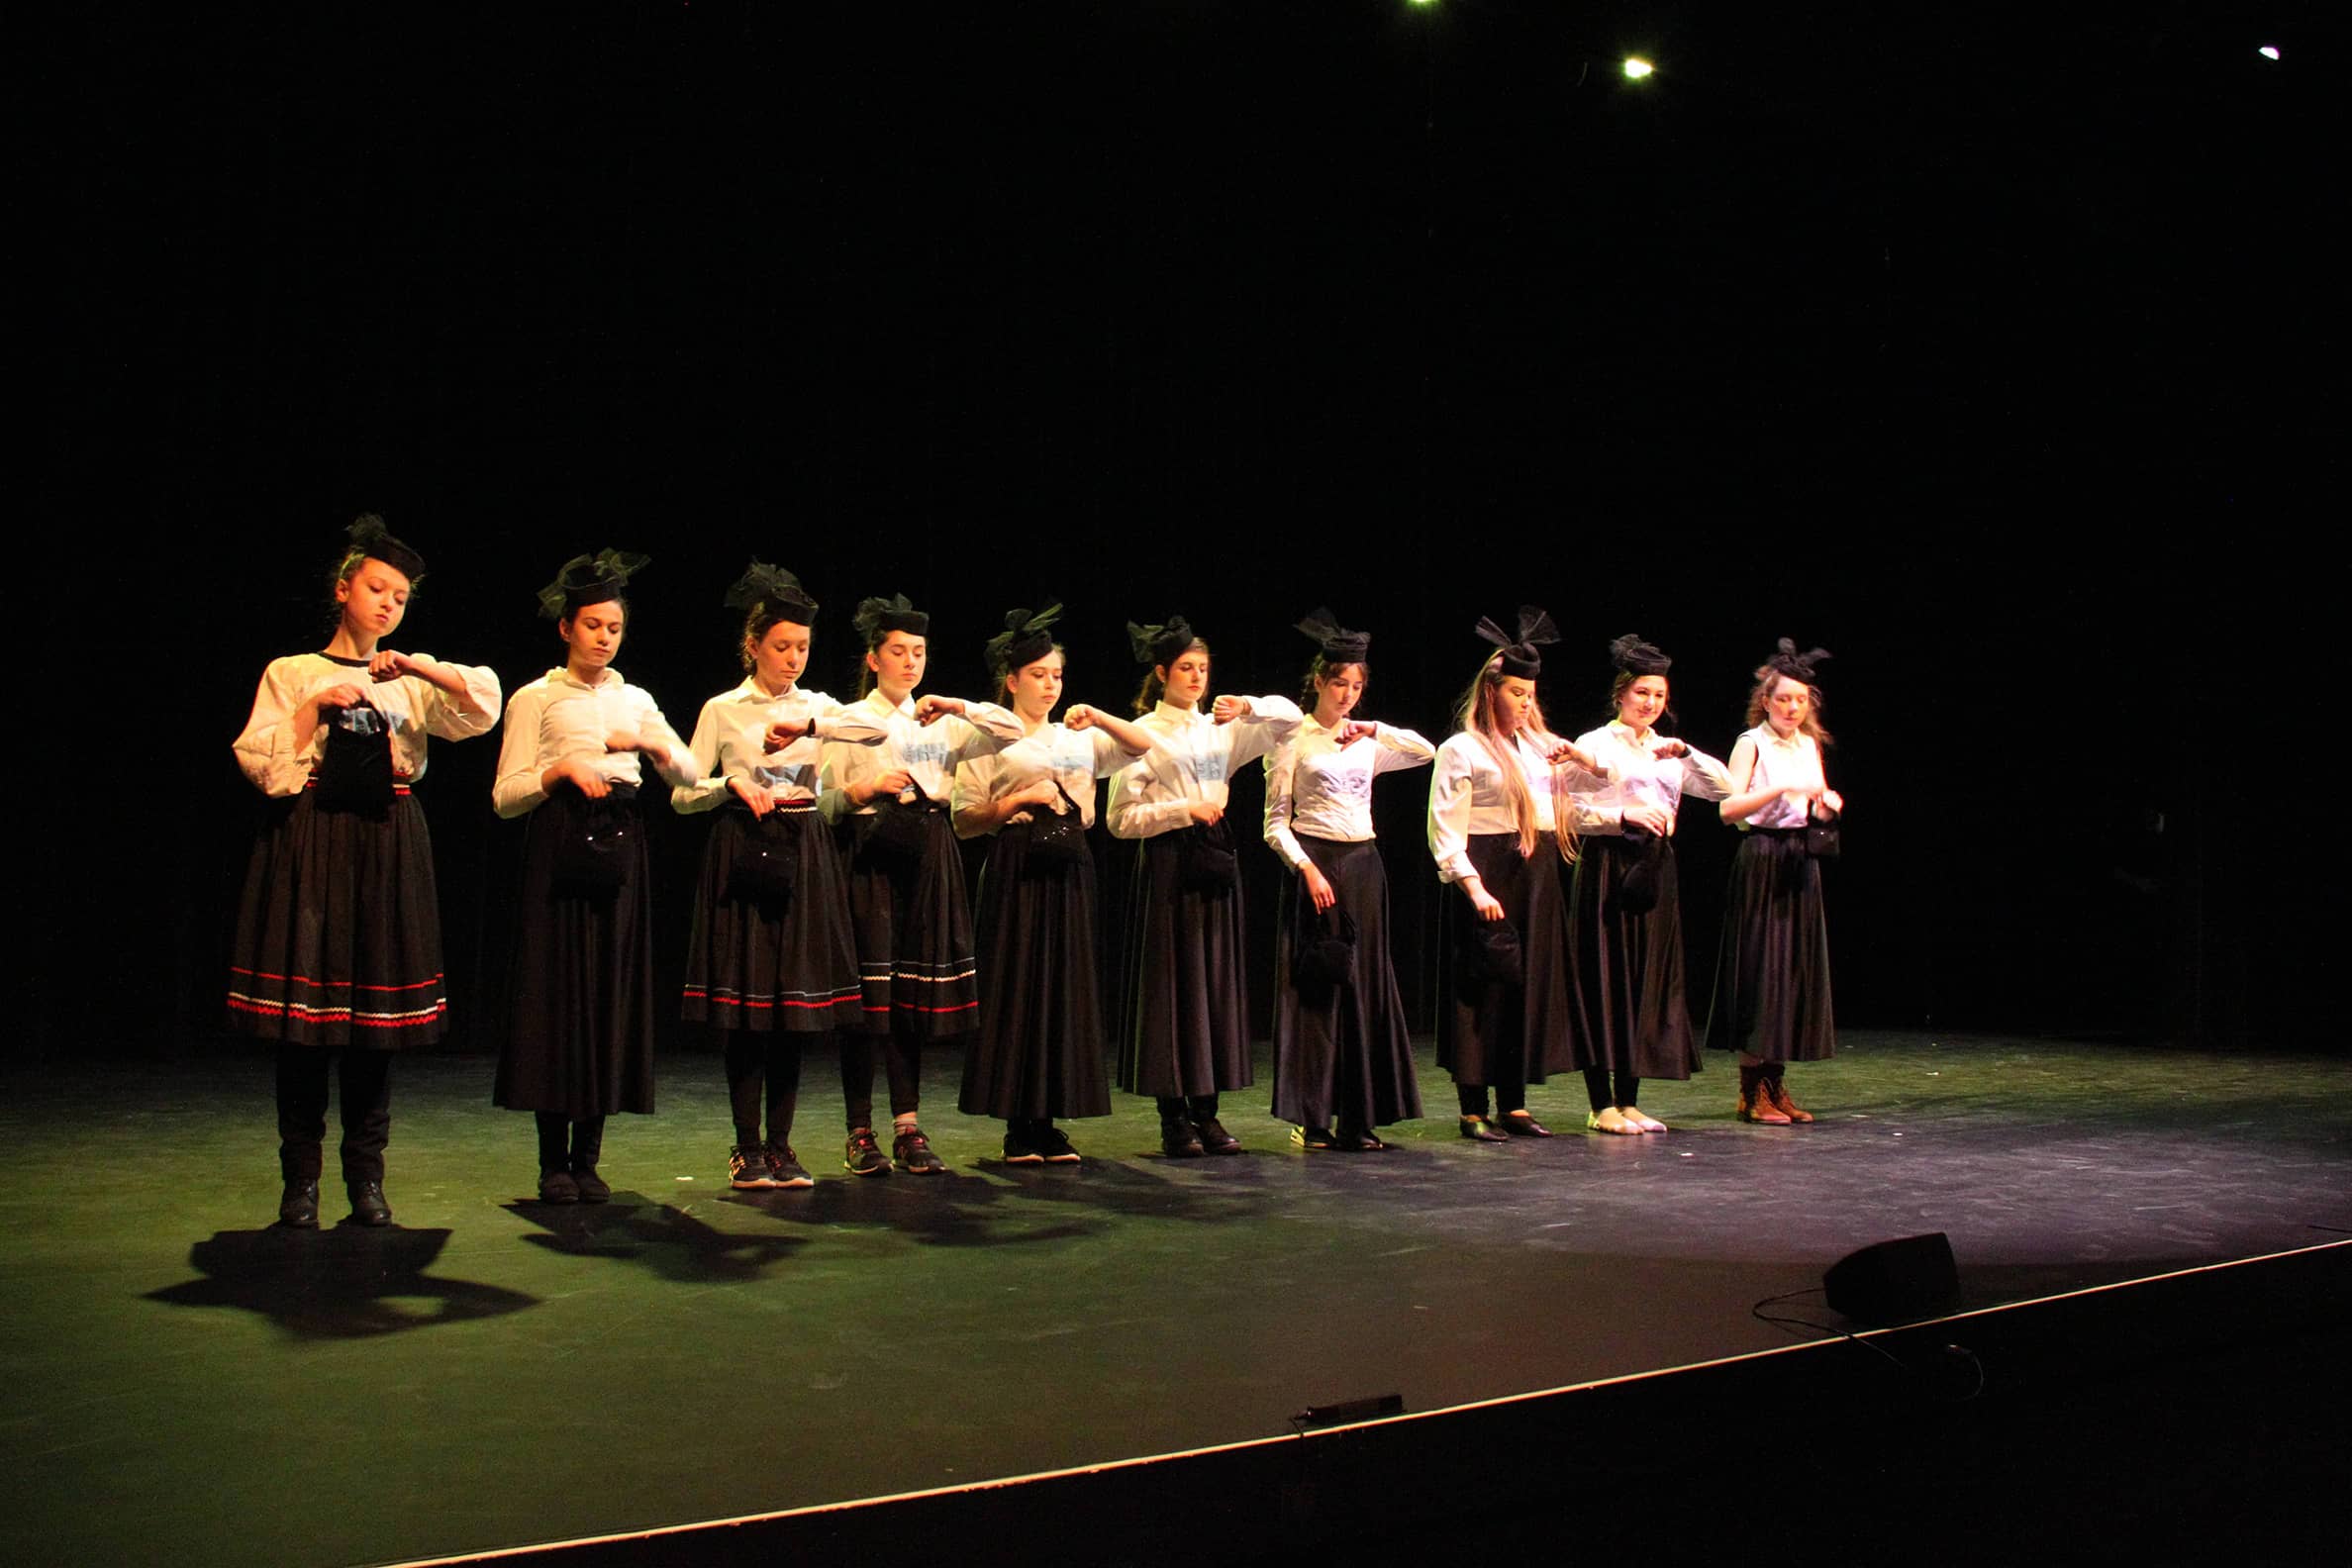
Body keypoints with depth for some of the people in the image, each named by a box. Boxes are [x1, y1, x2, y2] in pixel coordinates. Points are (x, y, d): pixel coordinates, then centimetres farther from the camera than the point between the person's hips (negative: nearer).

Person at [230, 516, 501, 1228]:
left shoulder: (414, 679, 14)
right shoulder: (293, 673, 9)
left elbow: (484, 706, -3)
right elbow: (258, 761, 0)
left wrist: (418, 666, -12)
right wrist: (316, 706, -9)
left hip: (389, 844, 2)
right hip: (310, 841, -2)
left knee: (378, 1006, 2)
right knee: (304, 1005, -4)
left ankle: (366, 1176, 11)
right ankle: (301, 1178, 6)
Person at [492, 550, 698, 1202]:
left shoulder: (636, 700, 17)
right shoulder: (537, 698, 6)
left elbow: (691, 774, 10)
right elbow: (506, 796, 0)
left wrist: (651, 743, -7)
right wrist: (560, 769, -15)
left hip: (621, 849, 4)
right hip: (560, 847, -4)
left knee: (614, 991, 2)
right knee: (558, 991, -4)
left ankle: (588, 1157, 9)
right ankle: (554, 1161, 4)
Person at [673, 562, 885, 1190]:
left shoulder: (816, 706, 10)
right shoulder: (722, 710, 4)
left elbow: (878, 730, -10)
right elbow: (682, 795, 2)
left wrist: (810, 725, -20)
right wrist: (734, 783, -15)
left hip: (804, 855, 3)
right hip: (743, 851, -3)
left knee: (797, 1000, 3)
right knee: (747, 997, -2)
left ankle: (780, 1144, 12)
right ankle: (747, 1148, 7)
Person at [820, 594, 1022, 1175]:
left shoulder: (942, 723, 15)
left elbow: (1013, 731, 5)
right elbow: (823, 802, 1)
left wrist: (957, 707, -7)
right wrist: (864, 790, -17)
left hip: (928, 860, 3)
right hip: (870, 855, -3)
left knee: (916, 994, 4)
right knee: (868, 992, -5)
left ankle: (908, 1127, 10)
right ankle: (860, 1132, 4)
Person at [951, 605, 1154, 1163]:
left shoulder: (1078, 737, 17)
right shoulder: (990, 739, 3)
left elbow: (1143, 746, 9)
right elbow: (966, 820, -1)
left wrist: (1098, 718, -4)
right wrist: (1019, 799, -14)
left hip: (1069, 870, 5)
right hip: (1017, 869, -5)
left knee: (1066, 986, 3)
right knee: (1017, 987, -4)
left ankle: (1047, 1122, 9)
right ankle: (1018, 1127, 2)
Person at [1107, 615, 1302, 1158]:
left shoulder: (1219, 728, 14)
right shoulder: (1142, 733, -2)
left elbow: (1290, 718, 11)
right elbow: (1122, 818, -7)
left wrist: (1249, 707, -6)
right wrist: (1183, 811, -15)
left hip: (1214, 859, 6)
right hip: (1167, 864, -5)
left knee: (1217, 980, 6)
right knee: (1170, 983, -3)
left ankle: (1206, 1111, 13)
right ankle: (1173, 1118, 4)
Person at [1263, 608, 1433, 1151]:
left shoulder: (1366, 743, 14)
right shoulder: (1294, 743, -1)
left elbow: (1426, 753, 6)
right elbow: (1275, 823, -4)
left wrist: (1375, 730, -1)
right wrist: (1307, 868, -16)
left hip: (1364, 866, 5)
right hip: (1318, 866, -5)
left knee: (1366, 986, 5)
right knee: (1316, 989, -4)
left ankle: (1359, 1117, 11)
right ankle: (1314, 1117, 3)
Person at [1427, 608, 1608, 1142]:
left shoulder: (1538, 745, 16)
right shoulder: (1461, 750, -5)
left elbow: (1603, 779, 23)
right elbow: (1446, 831, -11)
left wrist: (1578, 758, 1)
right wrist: (1474, 888, -21)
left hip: (1538, 875, 7)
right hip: (1490, 874, -7)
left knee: (1531, 984, 9)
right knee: (1486, 985, -4)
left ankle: (1514, 1104, 19)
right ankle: (1473, 1111, 4)